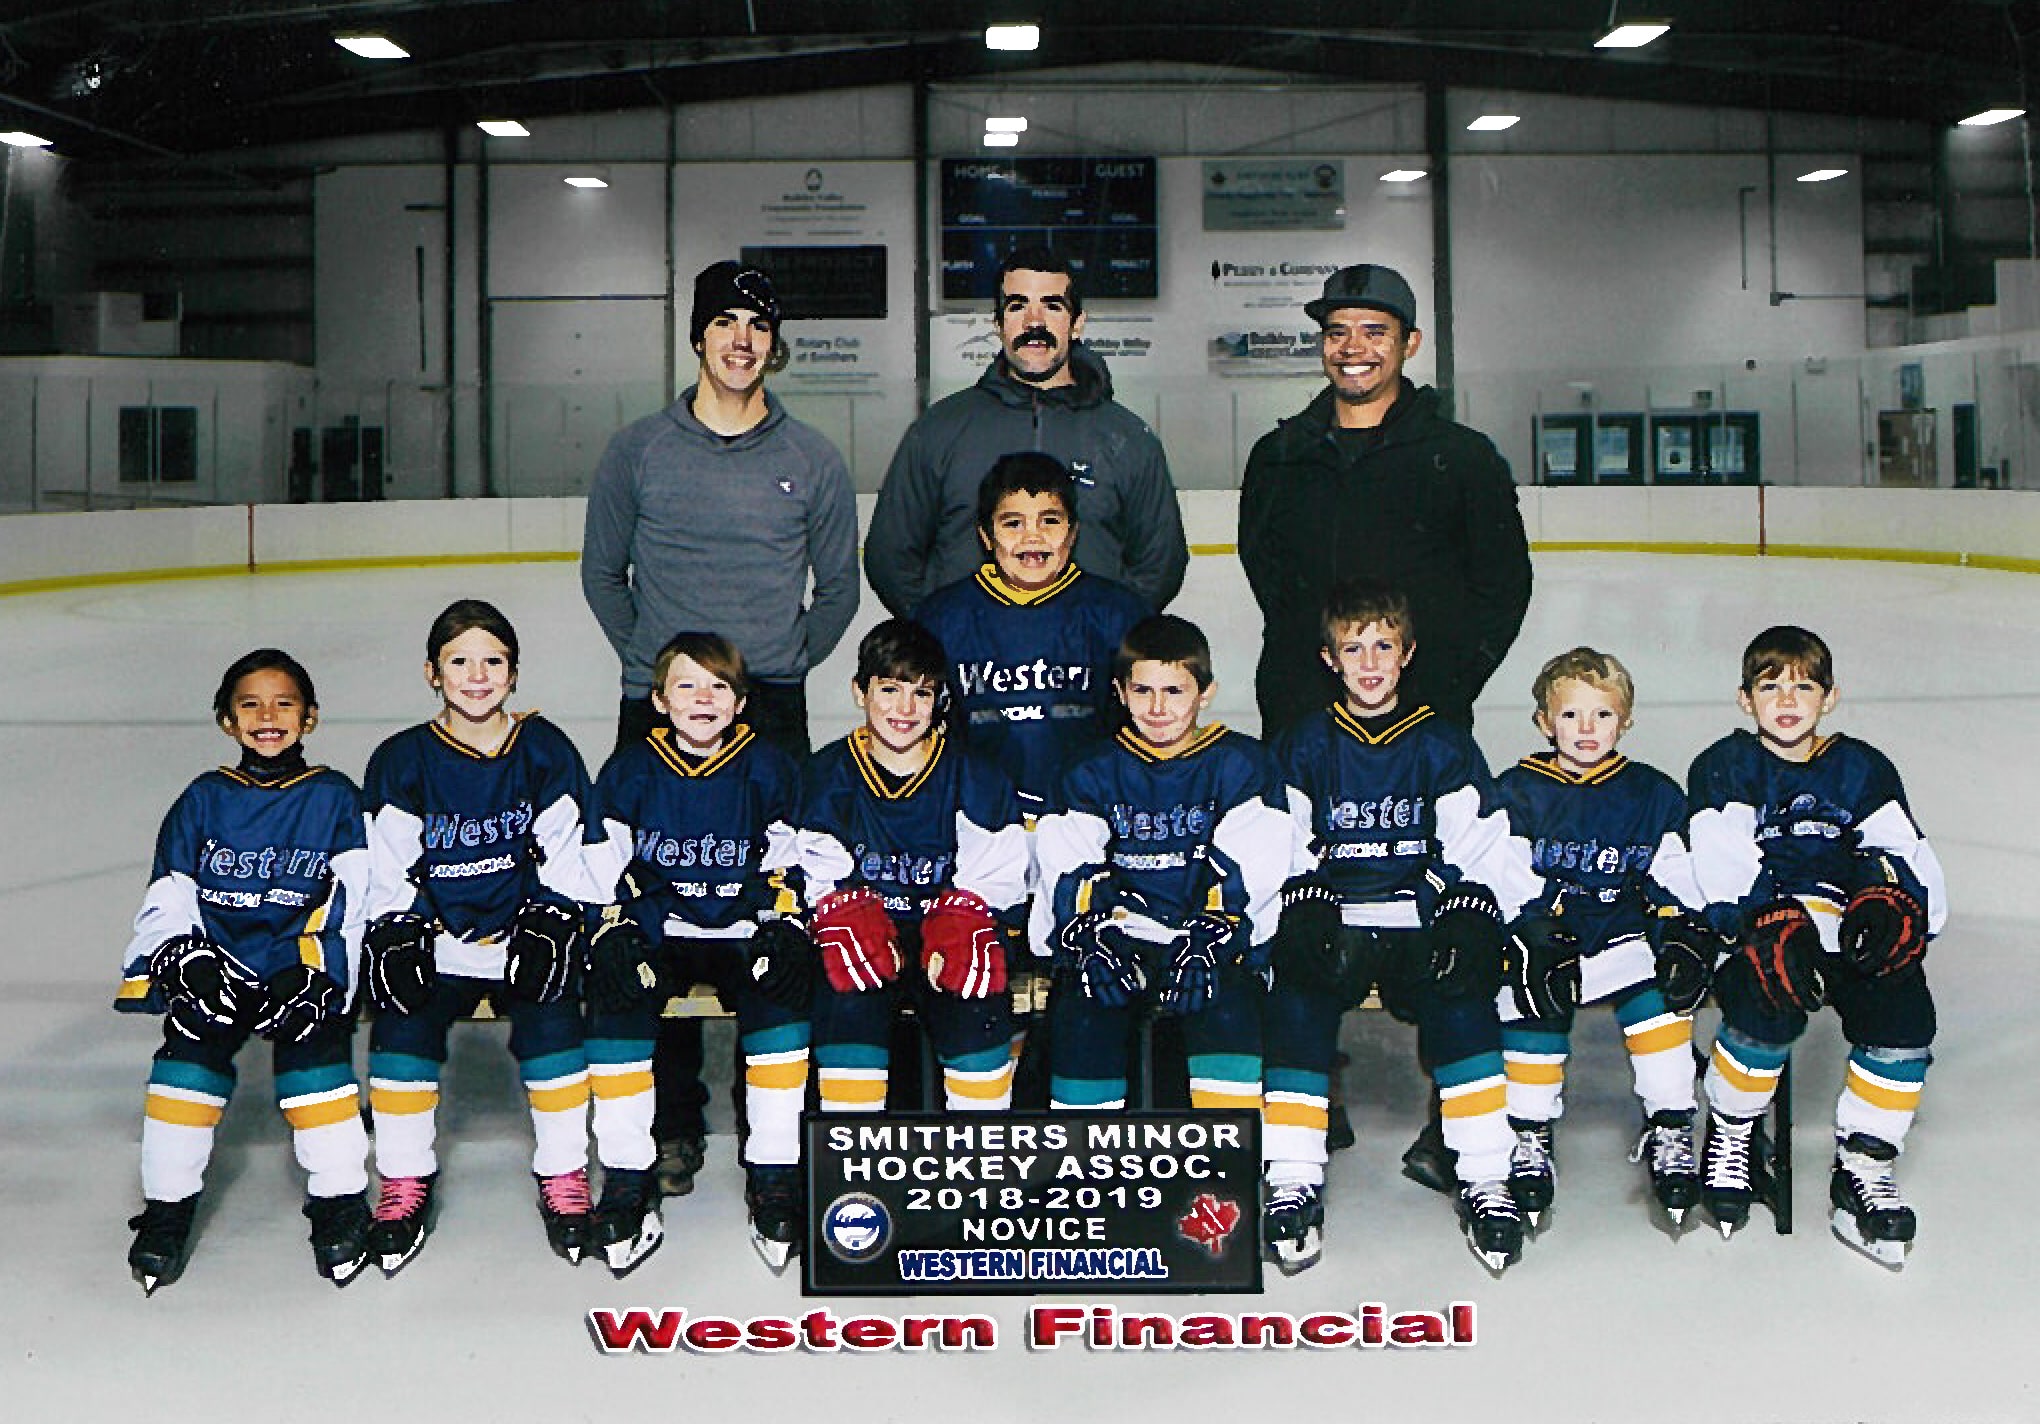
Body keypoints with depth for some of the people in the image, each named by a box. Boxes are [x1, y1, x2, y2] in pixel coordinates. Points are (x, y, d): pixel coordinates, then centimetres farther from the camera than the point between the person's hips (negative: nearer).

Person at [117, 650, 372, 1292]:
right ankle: (167, 1206, 4)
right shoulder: (203, 801, 8)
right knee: (187, 1062, -14)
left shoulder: (335, 799, 3)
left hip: (308, 969, -2)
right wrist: (183, 960, -10)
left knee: (315, 1062, -18)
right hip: (215, 967, 2)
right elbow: (167, 897, 8)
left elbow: (349, 896, -4)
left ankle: (340, 1201, 0)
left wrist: (309, 972, -16)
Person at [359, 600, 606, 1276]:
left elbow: (569, 857, 2)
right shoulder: (401, 761, 0)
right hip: (435, 937, 1)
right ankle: (405, 1179, -2)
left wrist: (550, 923, -13)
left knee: (551, 1018, -25)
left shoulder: (545, 750, 1)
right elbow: (384, 870, 2)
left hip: (524, 936, 0)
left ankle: (563, 1176, -6)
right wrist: (398, 933, -14)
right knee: (403, 1022, -24)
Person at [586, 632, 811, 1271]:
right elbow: (602, 874, 5)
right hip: (656, 934, 1)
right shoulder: (630, 771, 3)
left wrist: (782, 930, -11)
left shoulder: (767, 769, 1)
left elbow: (793, 870, 6)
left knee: (780, 994, -30)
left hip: (746, 933, -1)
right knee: (614, 993, -29)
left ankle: (774, 1180, -20)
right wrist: (614, 932, -12)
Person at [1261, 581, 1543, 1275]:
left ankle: (1486, 1180, -20)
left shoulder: (1442, 744, 8)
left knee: (1461, 1003, -29)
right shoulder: (1303, 747, 8)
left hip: (1422, 924, 0)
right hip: (1328, 924, 0)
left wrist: (1473, 915, -15)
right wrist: (1302, 914, -14)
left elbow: (1488, 848, 4)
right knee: (1296, 1005, -28)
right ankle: (1293, 1183, -21)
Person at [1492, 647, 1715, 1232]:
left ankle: (1669, 1129, -19)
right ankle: (1529, 1136, -18)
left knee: (1656, 985, -30)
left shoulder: (1654, 794, 13)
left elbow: (1678, 882, 11)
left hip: (1624, 931, 1)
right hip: (1543, 931, -1)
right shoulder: (1516, 792, 7)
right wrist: (1535, 932, -19)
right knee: (1533, 991, -31)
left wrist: (1685, 936, -9)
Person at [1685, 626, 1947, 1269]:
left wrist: (1891, 901, -15)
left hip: (1845, 922, 3)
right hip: (1752, 924, -3)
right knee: (1770, 998, -32)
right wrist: (1774, 923, -25)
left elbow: (1905, 854, 9)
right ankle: (1729, 1136, -5)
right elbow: (1722, 866, -7)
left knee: (1904, 1007, -23)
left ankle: (1862, 1169, -7)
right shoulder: (1724, 768, 7)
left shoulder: (1863, 770, 18)